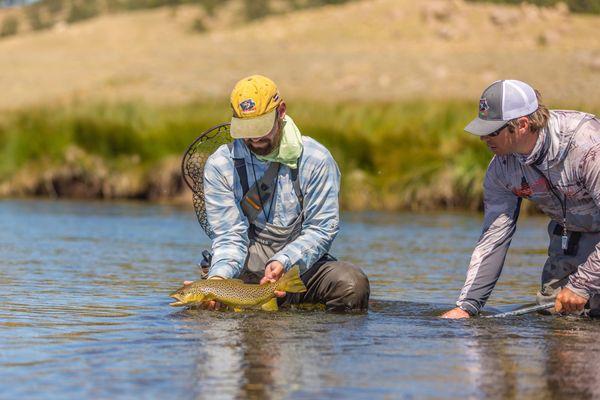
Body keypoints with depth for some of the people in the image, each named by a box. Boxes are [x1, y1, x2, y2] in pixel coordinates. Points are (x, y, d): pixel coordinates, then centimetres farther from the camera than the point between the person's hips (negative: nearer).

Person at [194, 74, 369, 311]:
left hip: (303, 263, 0)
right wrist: (219, 277, -29)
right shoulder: (219, 165, -3)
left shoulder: (315, 159, -4)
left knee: (352, 284, -29)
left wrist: (283, 262, -26)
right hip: (249, 268, 0)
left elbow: (321, 229, -7)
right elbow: (229, 236, -7)